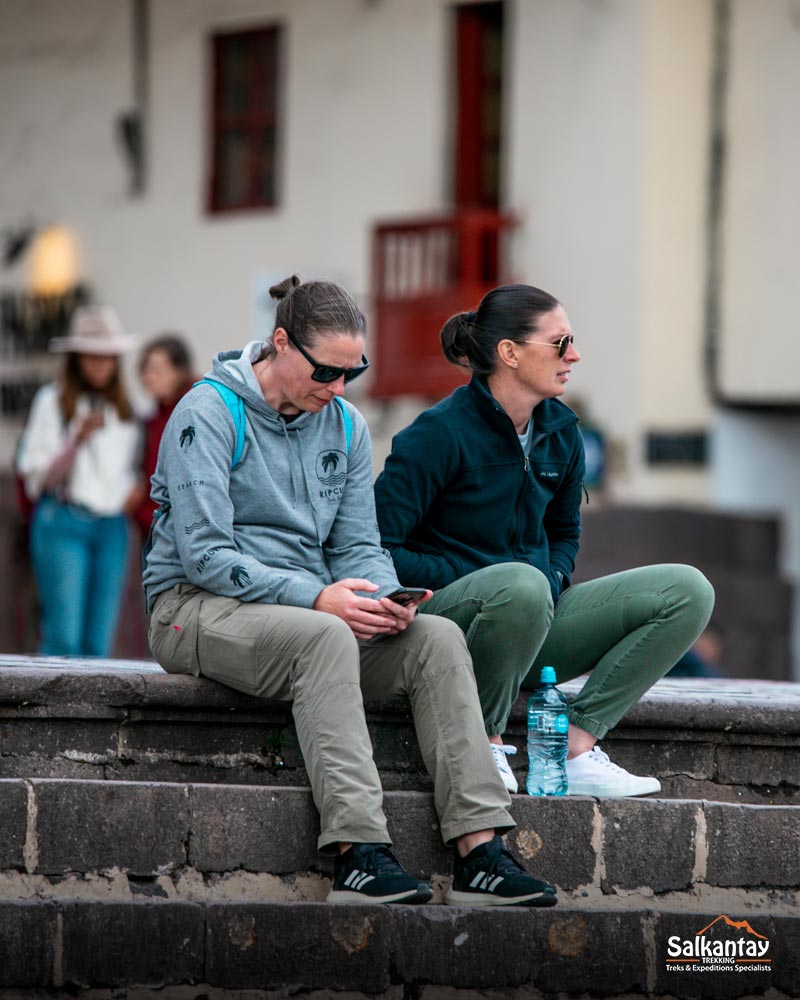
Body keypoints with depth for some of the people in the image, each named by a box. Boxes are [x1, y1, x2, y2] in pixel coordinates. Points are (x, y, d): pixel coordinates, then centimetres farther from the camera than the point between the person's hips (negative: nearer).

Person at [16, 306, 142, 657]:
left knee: (99, 640, 1)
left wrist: (135, 490, 5)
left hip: (113, 526, 5)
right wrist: (78, 438, -18)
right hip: (65, 523, -5)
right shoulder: (52, 401, -1)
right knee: (63, 637, -12)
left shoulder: (123, 407, 15)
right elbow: (40, 477, -5)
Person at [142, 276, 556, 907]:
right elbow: (204, 553, -18)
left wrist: (382, 598, -14)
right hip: (198, 607, -6)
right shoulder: (208, 414, -10)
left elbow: (359, 546, 11)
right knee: (326, 637, -37)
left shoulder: (345, 427, 11)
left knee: (438, 637, -19)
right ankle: (358, 854, -43)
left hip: (312, 607, 7)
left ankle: (480, 850, -26)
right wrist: (316, 598, -26)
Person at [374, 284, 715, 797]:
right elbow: (378, 547, -15)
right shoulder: (441, 433, -12)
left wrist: (551, 580, 0)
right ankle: (483, 746, -19)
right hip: (445, 615, -7)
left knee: (688, 591, -8)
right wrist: (479, 581, -17)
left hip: (532, 622, 7)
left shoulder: (561, 431, 9)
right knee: (521, 586, -42)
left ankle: (577, 749, -14)